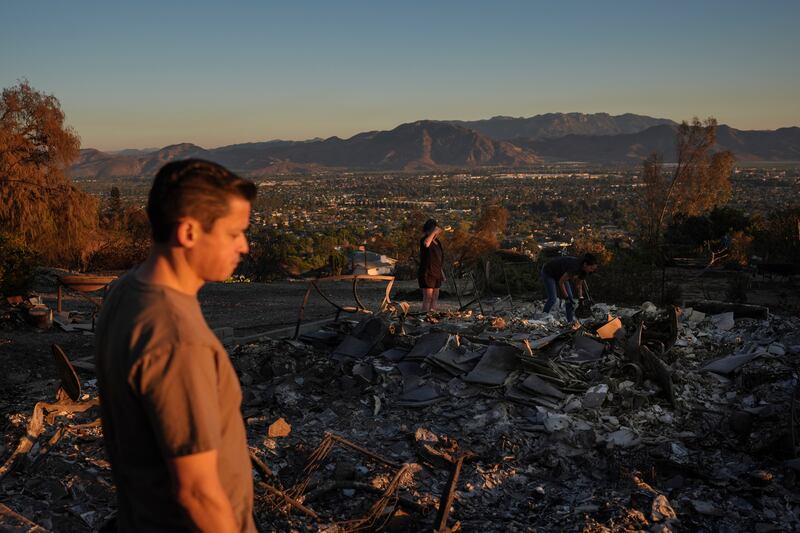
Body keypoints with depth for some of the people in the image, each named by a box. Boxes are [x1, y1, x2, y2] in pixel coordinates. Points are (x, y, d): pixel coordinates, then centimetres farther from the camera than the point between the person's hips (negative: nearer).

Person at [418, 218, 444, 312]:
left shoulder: (437, 242, 14)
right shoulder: (424, 240, -10)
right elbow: (426, 244, -38)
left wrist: (442, 273, 21)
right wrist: (433, 232, -28)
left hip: (436, 274, 8)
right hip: (427, 274, -8)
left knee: (435, 299, 8)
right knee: (427, 298, -13)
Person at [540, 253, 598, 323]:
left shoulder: (583, 270, -13)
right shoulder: (574, 266, -38)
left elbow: (579, 285, 2)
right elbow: (561, 282, -31)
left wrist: (581, 298, -9)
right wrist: (567, 298, -28)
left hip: (560, 274, 9)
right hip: (548, 273, -8)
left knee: (570, 298, -1)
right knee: (552, 299, -20)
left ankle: (571, 321, 1)